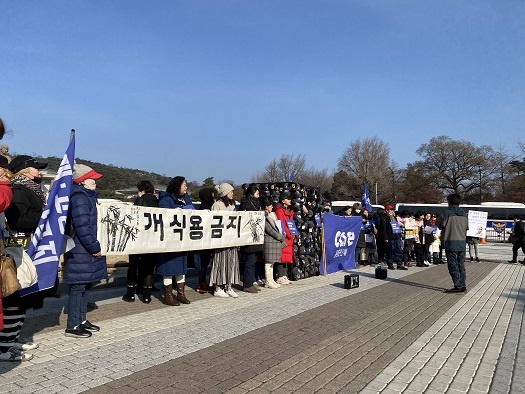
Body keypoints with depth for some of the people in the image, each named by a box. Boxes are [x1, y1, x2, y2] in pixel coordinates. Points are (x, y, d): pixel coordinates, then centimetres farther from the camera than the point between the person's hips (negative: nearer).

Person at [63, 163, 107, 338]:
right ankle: (72, 326, 6)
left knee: (85, 285, 16)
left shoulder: (87, 196, 15)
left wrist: (94, 247, 17)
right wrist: (94, 248, -17)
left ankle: (81, 320, 27)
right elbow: (82, 227, -23)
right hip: (80, 251, -10)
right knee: (78, 287, -3)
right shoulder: (79, 197, -16)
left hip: (85, 250, 10)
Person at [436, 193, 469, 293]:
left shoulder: (447, 213, -10)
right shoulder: (464, 214, 9)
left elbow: (439, 224, -2)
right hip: (462, 243, 6)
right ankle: (463, 285, 16)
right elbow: (467, 227, 13)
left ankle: (458, 286, -3)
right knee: (461, 265, 13)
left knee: (453, 265, -1)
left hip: (451, 243, -6)